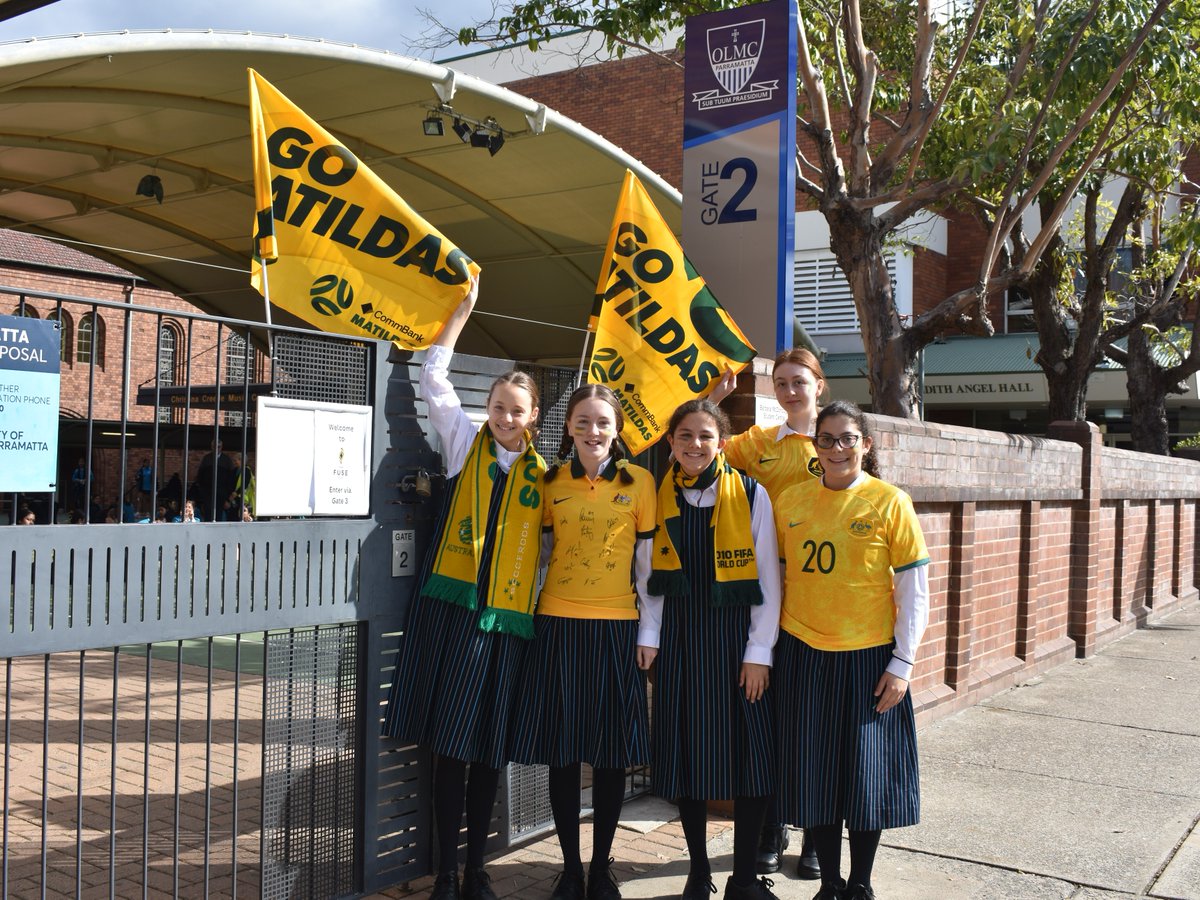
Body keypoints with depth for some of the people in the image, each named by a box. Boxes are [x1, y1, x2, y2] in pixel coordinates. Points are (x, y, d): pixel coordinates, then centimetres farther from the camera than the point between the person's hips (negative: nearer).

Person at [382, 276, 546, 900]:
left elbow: (547, 540, 17)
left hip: (508, 616, 2)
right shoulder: (466, 443, 7)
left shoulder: (540, 474, 12)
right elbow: (433, 378, 1)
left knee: (490, 749, 8)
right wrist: (465, 308, 1)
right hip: (454, 607, -2)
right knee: (449, 743, -1)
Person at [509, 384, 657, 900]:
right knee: (562, 751, 6)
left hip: (616, 626, -1)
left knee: (610, 753, 6)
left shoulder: (639, 481, 1)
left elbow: (648, 559, 4)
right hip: (558, 624, 1)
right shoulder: (552, 481, 5)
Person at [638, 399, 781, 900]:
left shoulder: (751, 495, -5)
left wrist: (759, 652, -7)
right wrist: (648, 638, 0)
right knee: (686, 758, 8)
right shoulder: (659, 496, 3)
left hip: (736, 639, -2)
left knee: (749, 758, 0)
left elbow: (767, 579, -4)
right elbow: (652, 576, 7)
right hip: (678, 639, 2)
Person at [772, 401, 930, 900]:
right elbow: (775, 578, 10)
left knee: (866, 775, 5)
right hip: (802, 655, 3)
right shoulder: (790, 500, 3)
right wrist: (766, 651, 7)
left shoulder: (890, 501, -5)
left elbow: (915, 591, -3)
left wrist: (902, 663, -7)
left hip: (868, 656, -2)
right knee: (813, 774, 8)